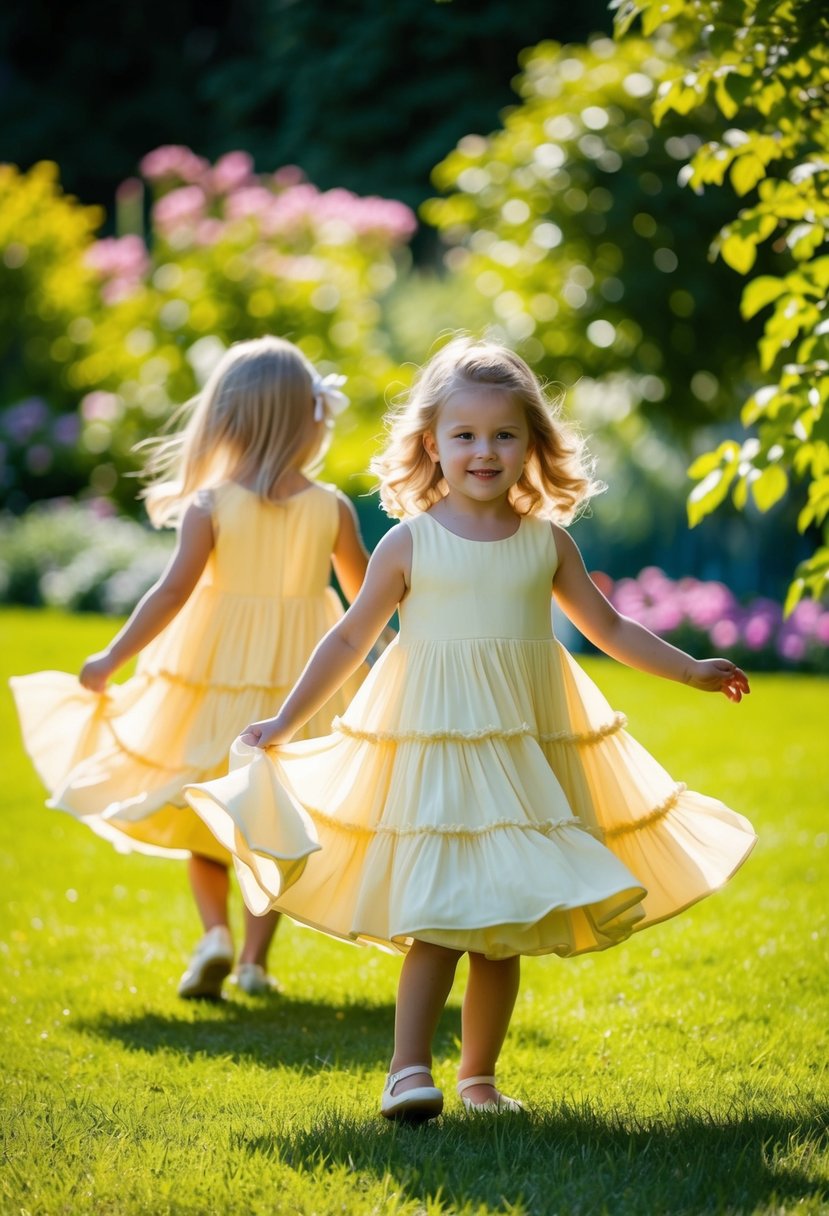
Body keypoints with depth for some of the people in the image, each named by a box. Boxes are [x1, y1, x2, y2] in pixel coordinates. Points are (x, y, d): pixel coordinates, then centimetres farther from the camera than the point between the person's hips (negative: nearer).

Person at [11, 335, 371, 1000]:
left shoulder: (209, 505, -13)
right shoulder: (332, 508, -6)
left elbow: (174, 590, -18)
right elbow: (369, 596, 4)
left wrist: (112, 659, -11)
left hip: (216, 674, -1)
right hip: (301, 679, 2)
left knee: (203, 813, 16)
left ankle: (215, 931, -3)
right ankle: (255, 958, 12)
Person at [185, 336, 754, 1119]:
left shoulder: (547, 542, 6)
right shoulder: (410, 543, -2)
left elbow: (609, 627, 18)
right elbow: (349, 640, 4)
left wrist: (692, 671, 16)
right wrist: (283, 723, 1)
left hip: (524, 752, 3)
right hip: (433, 748, -3)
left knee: (504, 925, 6)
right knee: (438, 918, -10)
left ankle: (479, 1075, 17)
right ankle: (408, 1069, -5)